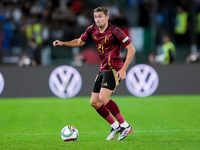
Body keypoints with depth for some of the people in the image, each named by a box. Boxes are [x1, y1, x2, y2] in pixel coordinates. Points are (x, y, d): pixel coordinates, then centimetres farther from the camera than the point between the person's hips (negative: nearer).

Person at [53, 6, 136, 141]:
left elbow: (131, 49, -12)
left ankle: (125, 126, -15)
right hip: (103, 70, 8)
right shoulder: (92, 30, 5)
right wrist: (63, 43, 7)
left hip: (114, 69, -8)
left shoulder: (115, 32, -15)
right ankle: (115, 126, 18)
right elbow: (80, 42, 22)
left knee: (103, 98, -24)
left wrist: (123, 69, -18)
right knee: (94, 102, 4)